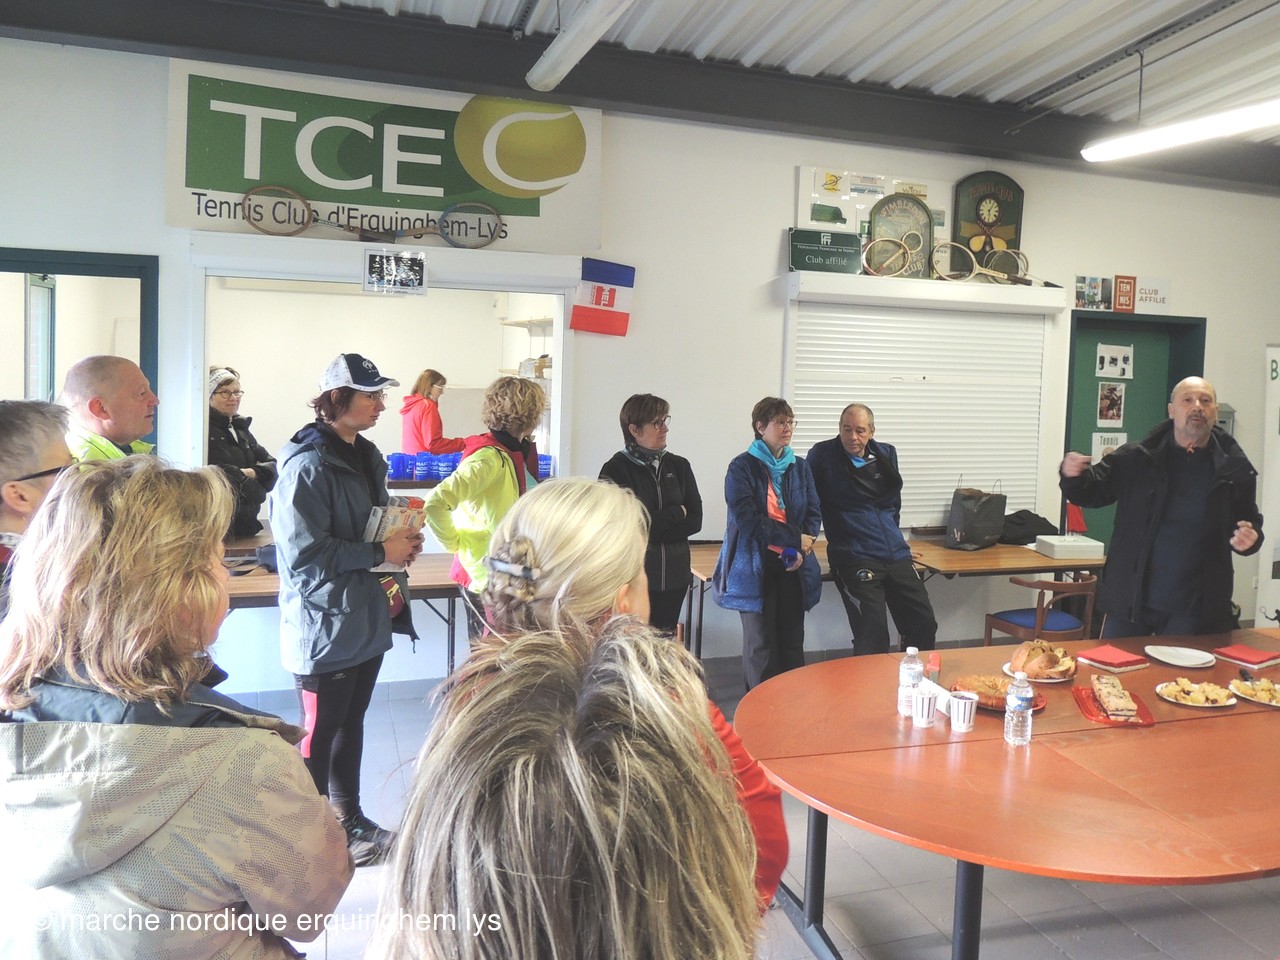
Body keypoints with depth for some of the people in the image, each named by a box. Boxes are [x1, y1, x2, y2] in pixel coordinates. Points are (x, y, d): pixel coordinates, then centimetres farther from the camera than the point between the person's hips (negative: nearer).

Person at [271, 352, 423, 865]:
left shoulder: (365, 457, 11)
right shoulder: (308, 466, -19)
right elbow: (305, 553, -24)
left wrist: (402, 542, 5)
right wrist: (379, 552, -20)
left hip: (366, 620, 9)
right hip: (326, 625, -9)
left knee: (350, 723, 21)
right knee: (319, 735, 5)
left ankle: (349, 818, 36)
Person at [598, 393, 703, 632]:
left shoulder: (679, 466, 7)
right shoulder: (616, 470, -7)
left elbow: (695, 520, 1)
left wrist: (655, 523, -12)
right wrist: (676, 513, -4)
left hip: (674, 577, 4)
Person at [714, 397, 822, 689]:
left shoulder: (800, 467, 9)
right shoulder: (742, 467, -6)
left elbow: (814, 514, 7)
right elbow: (747, 519, -14)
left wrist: (800, 551, -11)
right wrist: (795, 539, -17)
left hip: (793, 566, 4)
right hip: (755, 568, -4)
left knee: (793, 643, 9)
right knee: (761, 645, 2)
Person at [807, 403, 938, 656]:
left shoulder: (887, 454, 12)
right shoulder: (822, 455, -3)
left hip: (897, 555, 6)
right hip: (854, 558, -5)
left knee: (925, 624, 2)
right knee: (873, 636, -17)